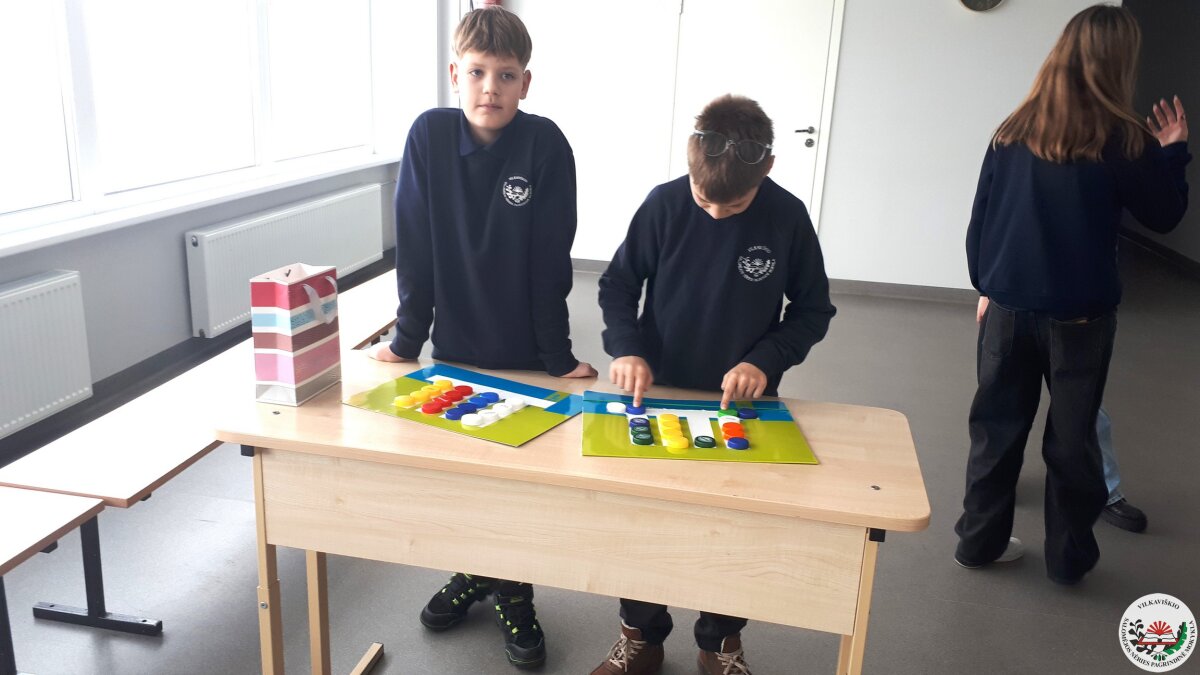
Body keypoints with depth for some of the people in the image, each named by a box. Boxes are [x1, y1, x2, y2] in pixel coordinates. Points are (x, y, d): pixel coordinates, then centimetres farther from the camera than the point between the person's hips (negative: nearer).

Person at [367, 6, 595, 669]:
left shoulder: (546, 145, -15)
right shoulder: (428, 135, -11)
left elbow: (550, 260, -13)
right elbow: (415, 248, -7)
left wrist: (558, 354, -10)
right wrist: (407, 338, -4)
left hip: (524, 351, -2)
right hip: (453, 345, 2)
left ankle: (513, 592, 33)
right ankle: (472, 572, 42)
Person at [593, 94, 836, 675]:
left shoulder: (787, 219, -13)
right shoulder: (663, 206, -13)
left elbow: (813, 309, -3)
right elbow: (618, 283, -2)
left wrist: (765, 361, -18)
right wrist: (626, 348, -17)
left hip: (741, 401, 0)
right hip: (658, 393, 1)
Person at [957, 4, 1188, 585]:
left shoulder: (1014, 130, 0)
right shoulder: (1123, 140, -10)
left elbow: (980, 219, 5)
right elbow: (1163, 216, 4)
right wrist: (1172, 152, 15)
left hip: (1009, 308, 3)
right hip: (1080, 315, -2)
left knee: (997, 427, 13)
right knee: (1072, 439, 11)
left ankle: (979, 541, 23)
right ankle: (1069, 556, 25)